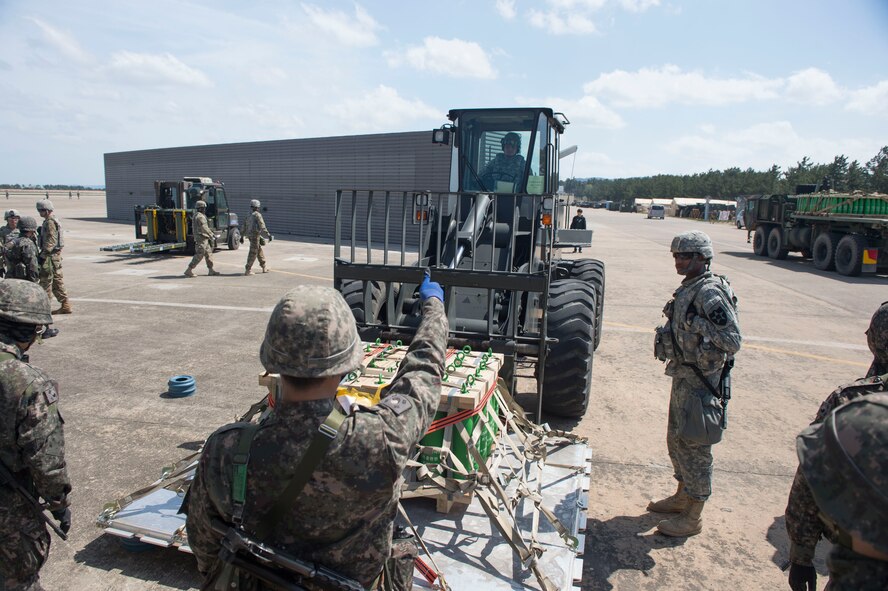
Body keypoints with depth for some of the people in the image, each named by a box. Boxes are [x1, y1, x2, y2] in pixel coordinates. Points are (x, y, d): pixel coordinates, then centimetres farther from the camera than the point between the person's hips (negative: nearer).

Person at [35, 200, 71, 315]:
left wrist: (43, 255, -21)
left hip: (50, 256, -10)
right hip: (56, 254, 10)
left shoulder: (50, 222, -15)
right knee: (57, 280, 11)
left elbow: (50, 241, -21)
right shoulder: (53, 220, 16)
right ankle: (65, 305, 13)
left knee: (46, 281, -4)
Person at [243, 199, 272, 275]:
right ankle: (248, 270, -4)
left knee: (259, 251, 18)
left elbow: (244, 227, 18)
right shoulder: (257, 215, -12)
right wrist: (268, 235, -18)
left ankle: (264, 267, 26)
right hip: (255, 236, -9)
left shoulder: (249, 216, 14)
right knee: (253, 253, -5)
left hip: (250, 236, 9)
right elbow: (262, 226, -19)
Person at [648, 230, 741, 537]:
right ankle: (682, 496, 39)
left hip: (700, 380, -10)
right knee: (677, 439, 21)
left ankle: (692, 517, 15)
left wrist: (698, 323, -26)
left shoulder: (710, 293, -20)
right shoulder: (688, 288, 9)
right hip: (683, 375, 10)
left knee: (694, 445, 1)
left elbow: (732, 340, -25)